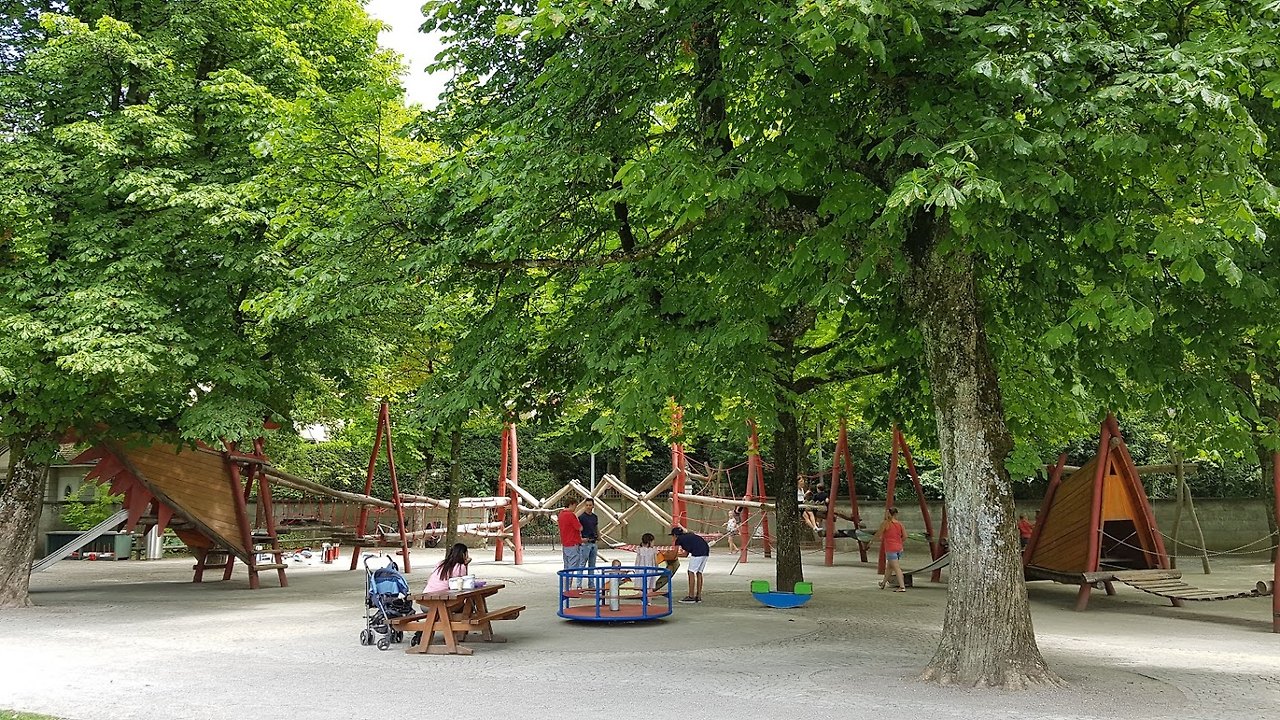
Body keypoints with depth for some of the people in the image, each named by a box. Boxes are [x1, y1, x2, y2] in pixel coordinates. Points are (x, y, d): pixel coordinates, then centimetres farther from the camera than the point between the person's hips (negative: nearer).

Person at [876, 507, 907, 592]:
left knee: (896, 568, -8)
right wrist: (899, 541, 14)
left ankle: (902, 587, -14)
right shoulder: (900, 524, 5)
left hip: (890, 549, -6)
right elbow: (905, 536, -1)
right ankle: (883, 583, 35)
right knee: (889, 566, 20)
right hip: (899, 548, 6)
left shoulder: (885, 523, -6)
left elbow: (877, 535, -3)